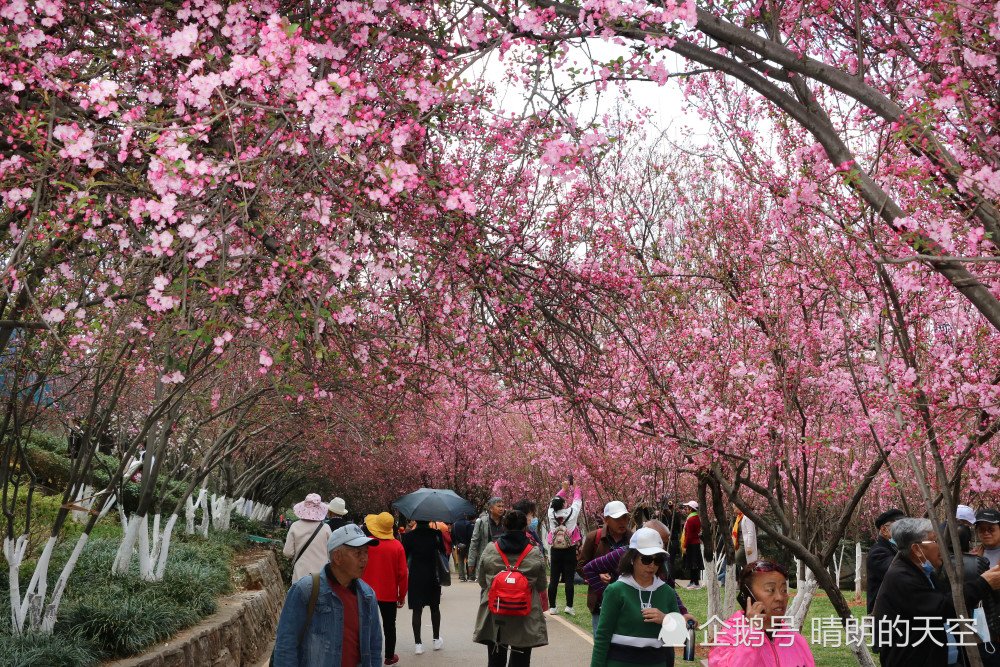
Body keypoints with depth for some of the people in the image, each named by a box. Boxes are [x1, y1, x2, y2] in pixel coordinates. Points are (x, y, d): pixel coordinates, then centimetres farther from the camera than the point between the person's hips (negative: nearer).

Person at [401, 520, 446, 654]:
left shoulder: (409, 536, -8)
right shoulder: (436, 534, -6)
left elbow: (404, 557, -3)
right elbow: (442, 553, 3)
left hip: (415, 577, -1)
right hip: (433, 577, 1)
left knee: (417, 610, 3)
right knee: (435, 608, 16)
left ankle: (418, 643, 0)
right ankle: (437, 640, 24)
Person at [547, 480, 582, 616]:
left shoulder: (552, 513, -4)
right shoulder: (571, 512, -9)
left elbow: (555, 500, 16)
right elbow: (577, 500, 10)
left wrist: (564, 488, 24)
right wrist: (575, 488, 26)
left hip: (555, 550, 3)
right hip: (570, 550, -2)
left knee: (554, 578, 4)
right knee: (569, 578, -1)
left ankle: (552, 607, 9)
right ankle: (569, 606, 1)